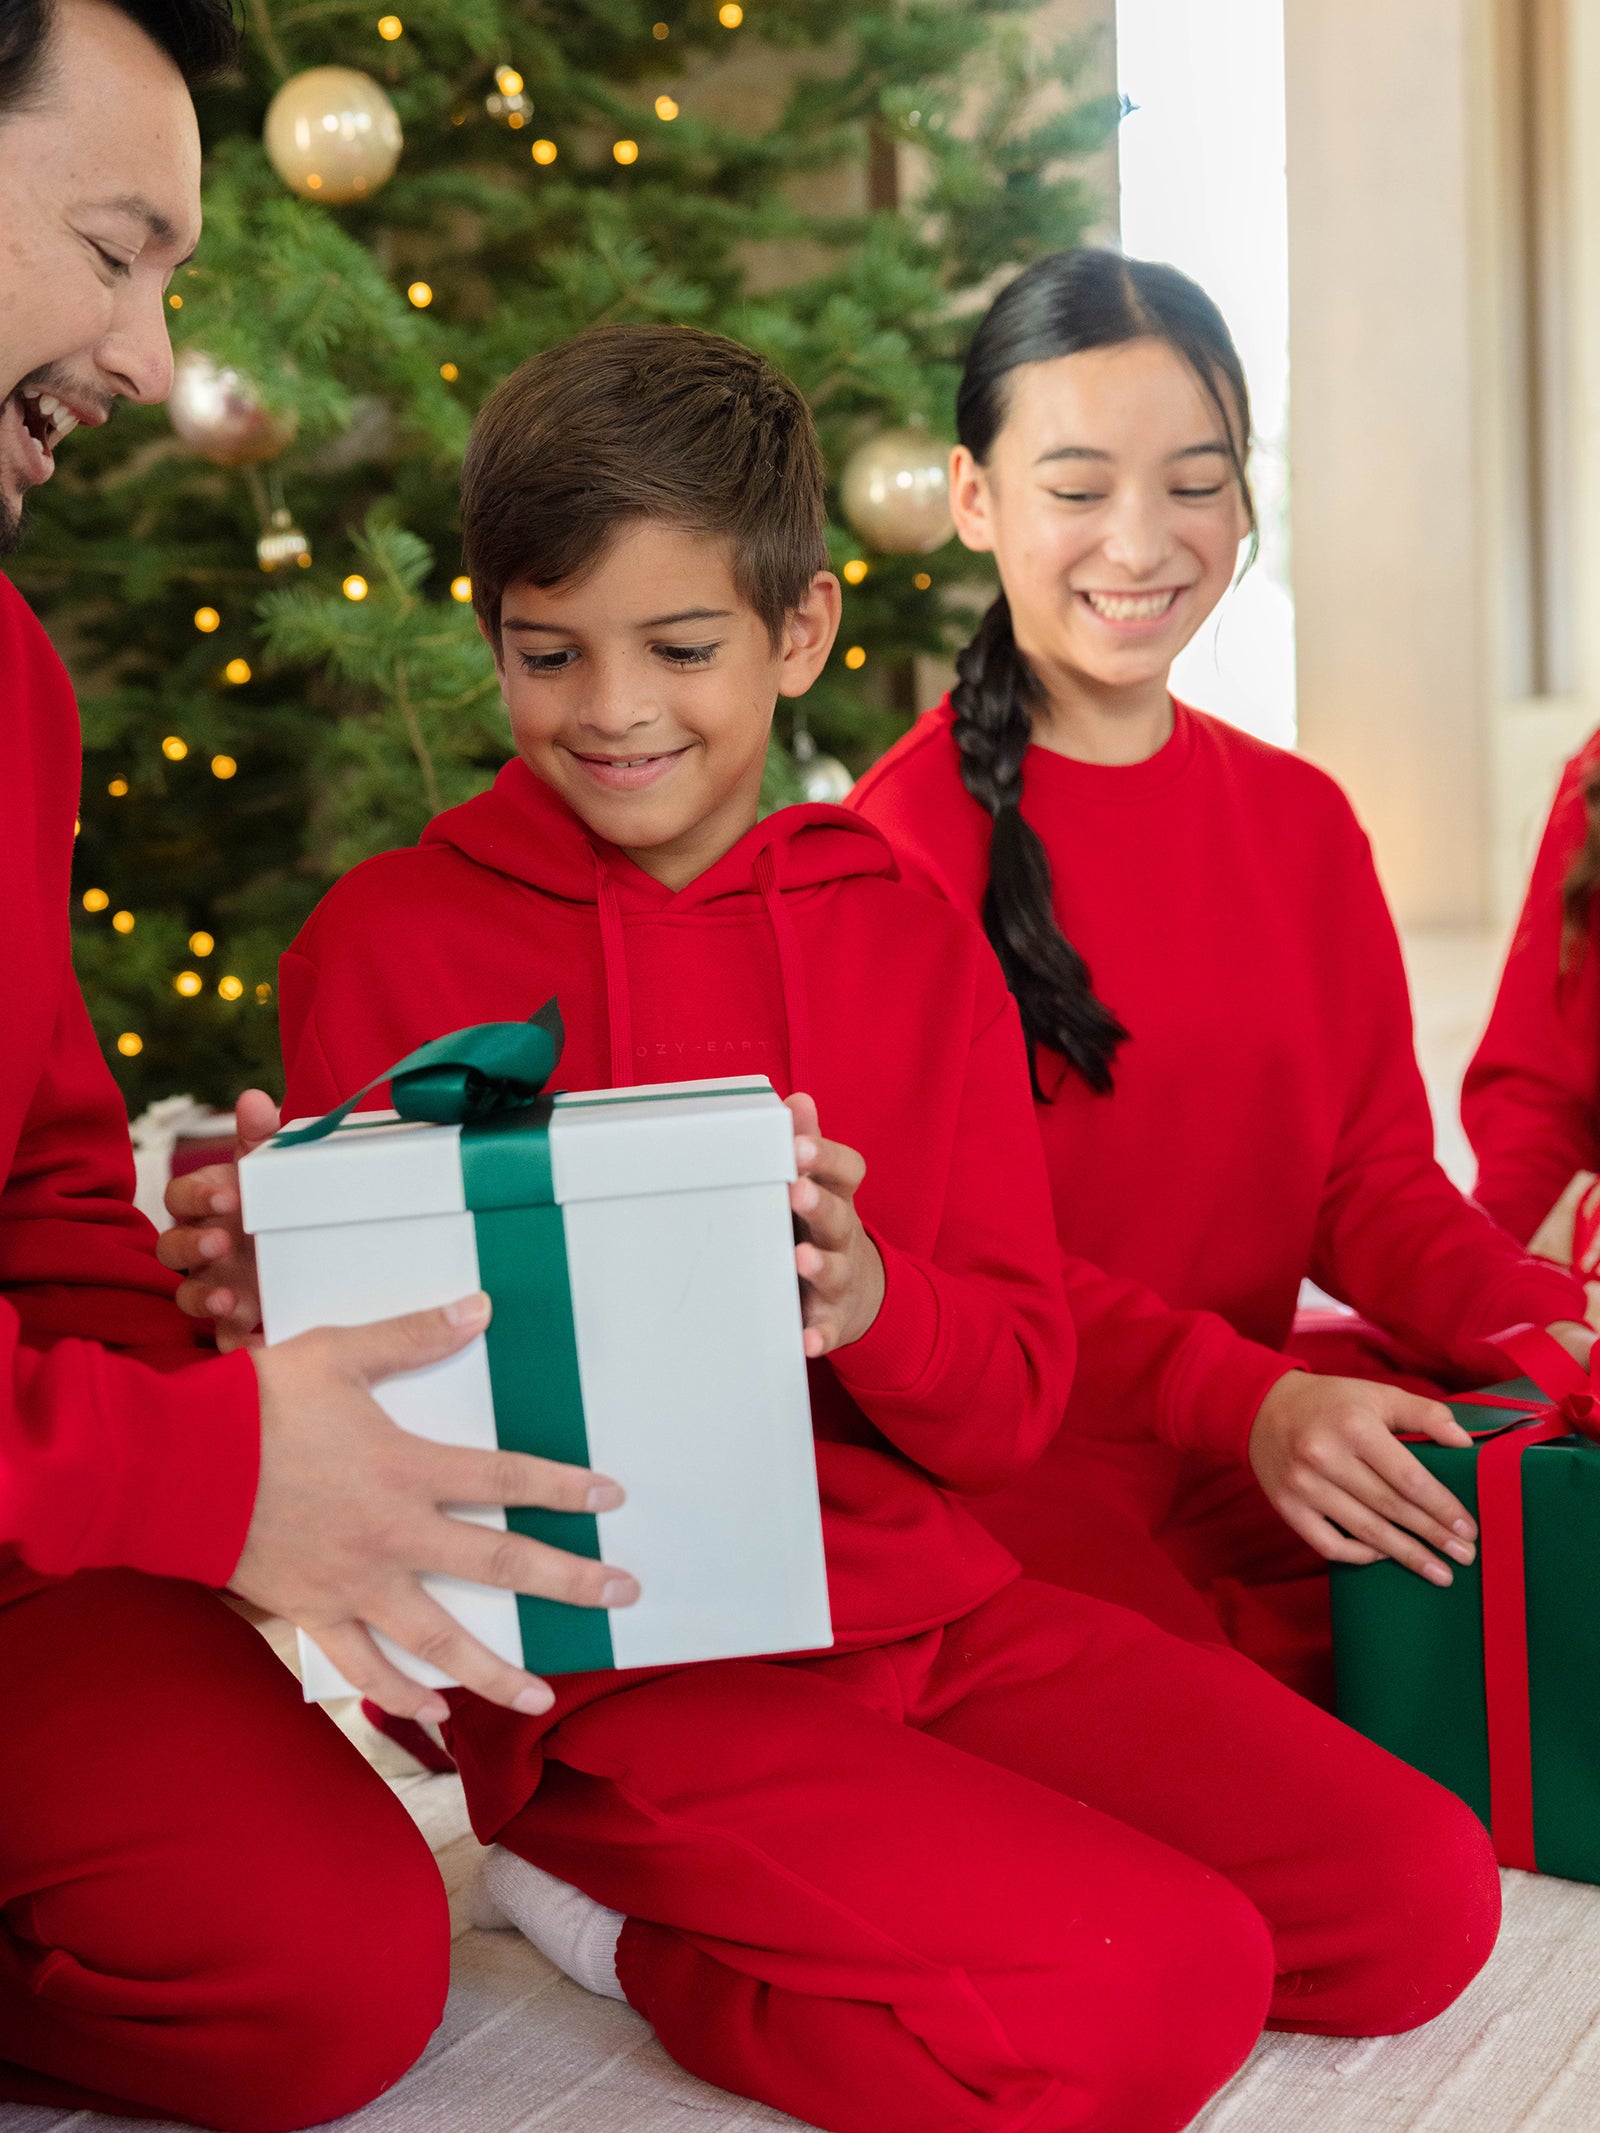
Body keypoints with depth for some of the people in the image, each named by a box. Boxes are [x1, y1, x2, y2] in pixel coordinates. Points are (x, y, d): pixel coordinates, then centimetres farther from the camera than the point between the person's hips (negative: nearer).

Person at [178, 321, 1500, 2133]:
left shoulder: (914, 944, 7)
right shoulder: (385, 944, -2)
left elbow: (1015, 1399, 4)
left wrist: (867, 1298, -18)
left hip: (934, 1610, 6)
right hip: (610, 1665, -5)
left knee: (1422, 1898, -7)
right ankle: (609, 1906, -1)